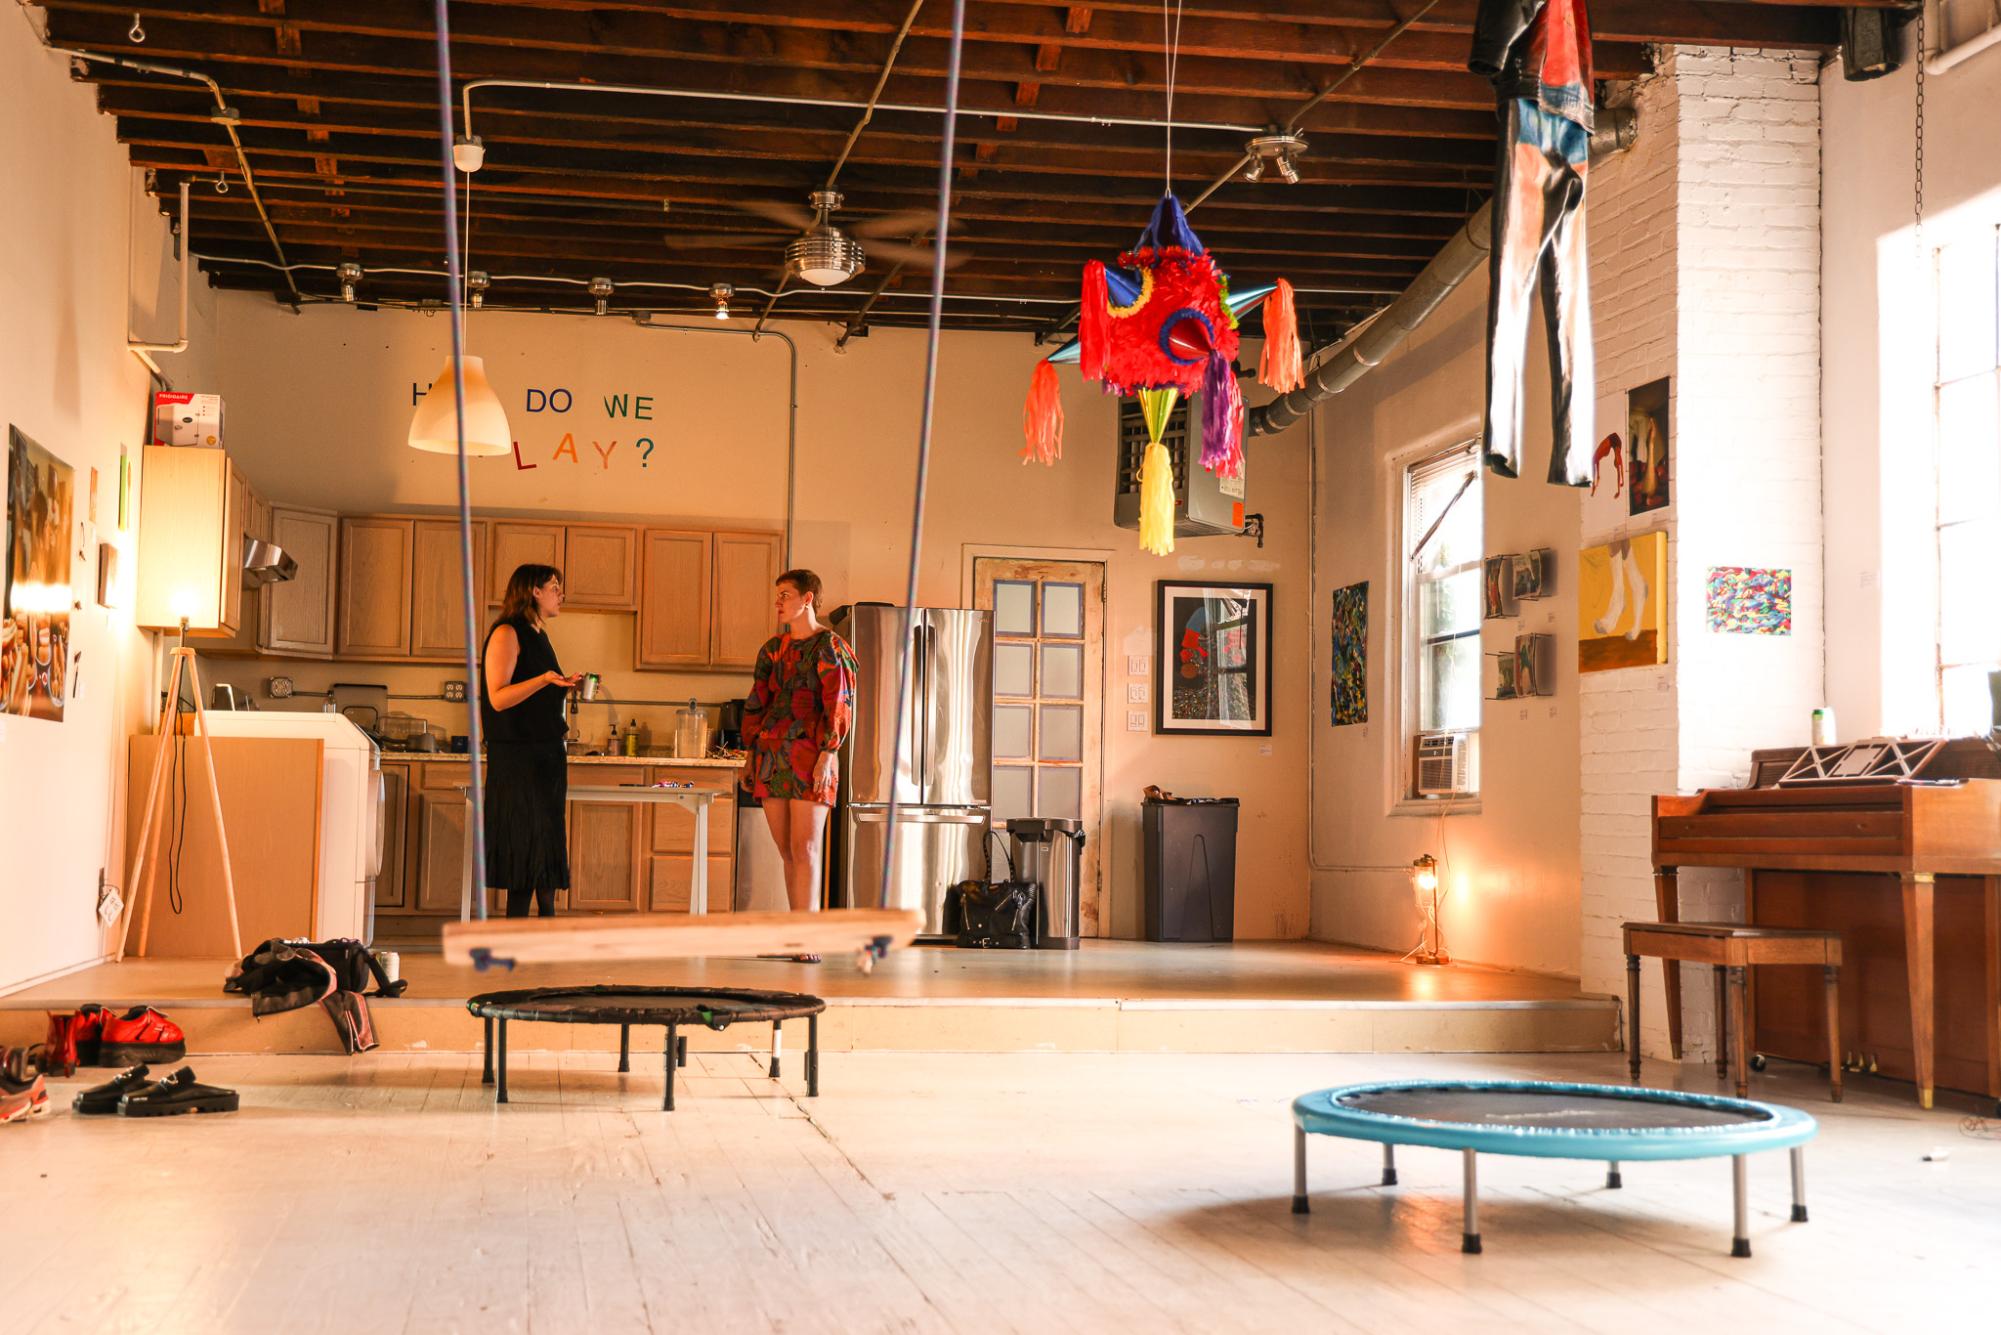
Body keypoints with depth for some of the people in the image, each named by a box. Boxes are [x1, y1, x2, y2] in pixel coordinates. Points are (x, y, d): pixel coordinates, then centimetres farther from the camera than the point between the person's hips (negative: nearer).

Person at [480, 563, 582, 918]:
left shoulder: (538, 636, 18)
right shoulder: (507, 633, -9)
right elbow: (498, 698, -17)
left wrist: (567, 685, 13)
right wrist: (545, 679, -26)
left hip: (548, 753, 9)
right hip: (517, 755, -9)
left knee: (549, 838, 7)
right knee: (527, 839, -8)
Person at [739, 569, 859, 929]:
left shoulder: (829, 648, -3)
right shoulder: (773, 649, 16)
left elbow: (839, 707, -9)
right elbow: (757, 703, 20)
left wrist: (826, 756, -17)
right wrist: (750, 755, 16)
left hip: (809, 759, -7)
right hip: (771, 757, 7)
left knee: (804, 849, -10)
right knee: (787, 852, 8)